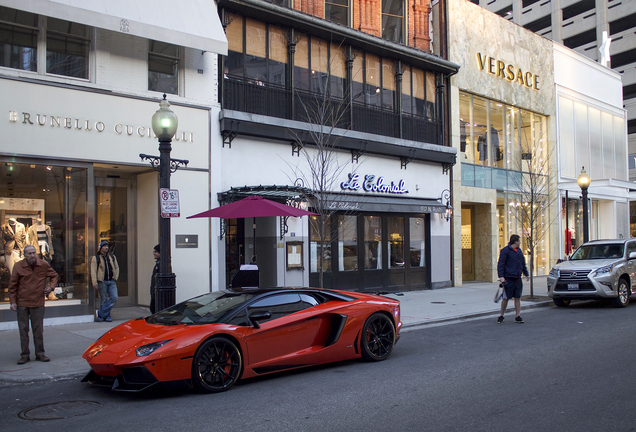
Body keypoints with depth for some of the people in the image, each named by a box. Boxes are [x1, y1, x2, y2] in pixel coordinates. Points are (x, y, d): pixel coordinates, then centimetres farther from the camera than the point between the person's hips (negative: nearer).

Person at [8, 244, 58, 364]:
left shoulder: (44, 265, -1)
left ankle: (40, 354, 16)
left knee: (38, 330, 6)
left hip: (38, 303, 1)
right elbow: (12, 286, 1)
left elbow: (54, 275, 16)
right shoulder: (18, 266, -4)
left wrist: (51, 286, -1)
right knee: (23, 330, 5)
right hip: (22, 304, 0)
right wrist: (12, 301, -3)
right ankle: (25, 355, 15)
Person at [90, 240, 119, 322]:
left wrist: (115, 278, 10)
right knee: (104, 300, 1)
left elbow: (117, 268, 23)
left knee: (114, 298, -10)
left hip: (111, 281, 4)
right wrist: (95, 283, -11)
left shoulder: (112, 257, 14)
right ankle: (106, 316, 13)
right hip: (102, 282, -4)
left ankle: (101, 313, -1)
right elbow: (93, 271, -4)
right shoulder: (95, 258, 0)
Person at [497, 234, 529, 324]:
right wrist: (501, 276, -19)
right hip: (508, 279, -6)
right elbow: (500, 264, -11)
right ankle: (501, 316, 13)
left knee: (518, 298, 5)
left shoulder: (519, 251, 15)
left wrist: (526, 274, 27)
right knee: (505, 298, 0)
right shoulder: (505, 251, -7)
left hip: (518, 279, 6)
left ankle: (518, 316, 10)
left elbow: (523, 264, 27)